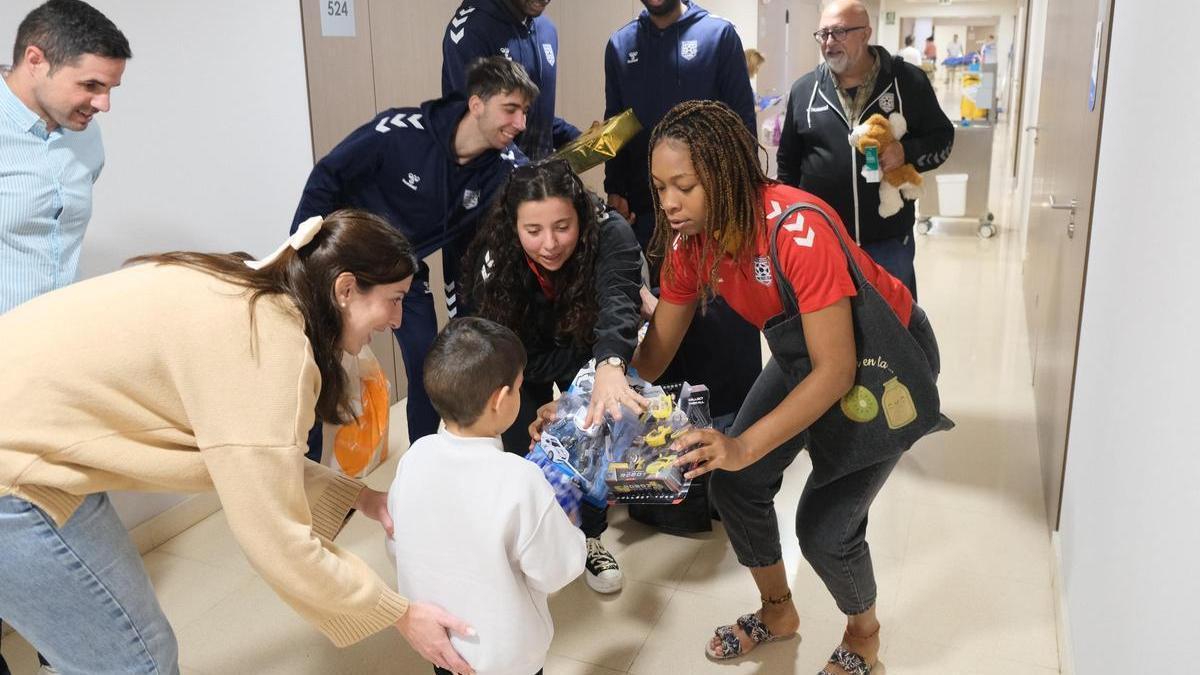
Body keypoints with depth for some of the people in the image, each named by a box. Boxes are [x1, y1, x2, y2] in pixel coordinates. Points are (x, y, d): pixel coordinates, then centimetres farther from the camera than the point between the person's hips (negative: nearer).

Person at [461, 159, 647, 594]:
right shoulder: (494, 262, -32)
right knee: (524, 439, -13)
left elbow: (618, 302, -53)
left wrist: (610, 367, -72)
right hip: (524, 356, 0)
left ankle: (591, 537, 8)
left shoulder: (610, 234, -36)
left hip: (590, 349, 0)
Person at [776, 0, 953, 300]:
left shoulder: (907, 81, -2)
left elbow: (942, 137, 5)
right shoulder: (804, 89, 4)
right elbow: (788, 163, 11)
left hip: (889, 241, -1)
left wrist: (907, 152, -17)